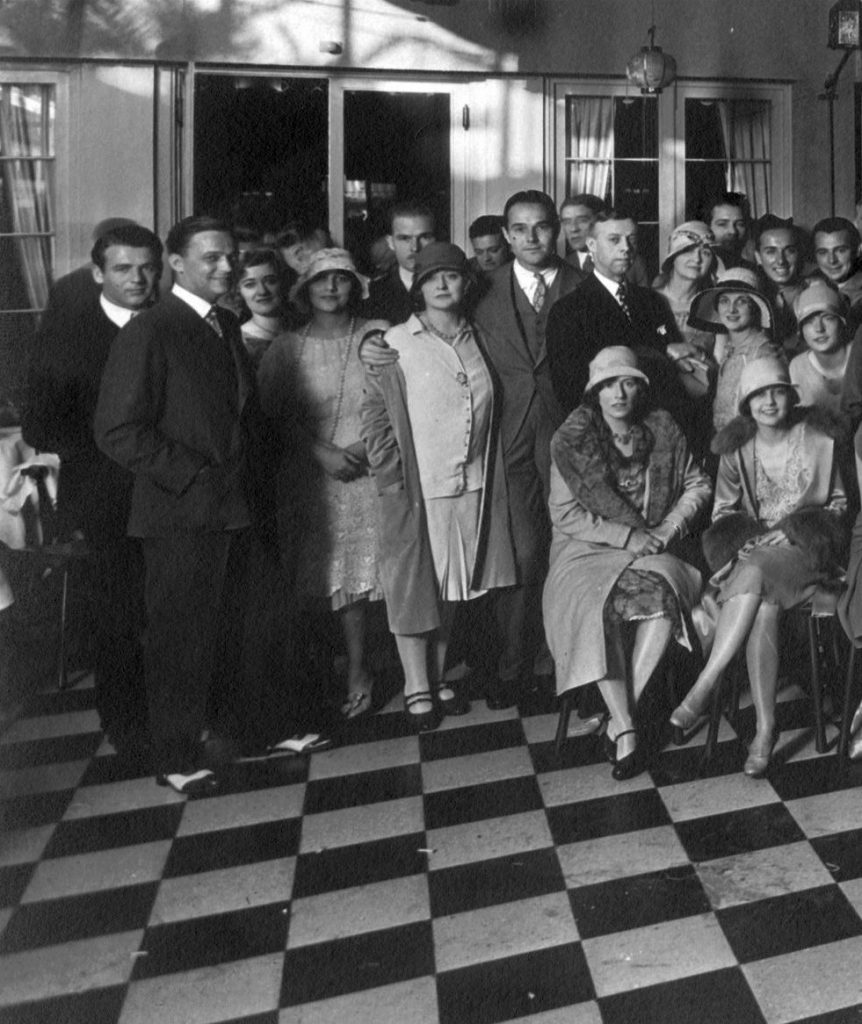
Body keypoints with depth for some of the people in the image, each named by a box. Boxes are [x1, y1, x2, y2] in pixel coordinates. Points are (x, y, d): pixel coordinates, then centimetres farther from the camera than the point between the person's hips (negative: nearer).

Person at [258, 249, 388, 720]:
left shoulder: (379, 336, 3)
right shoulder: (285, 348, 5)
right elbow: (276, 412, 1)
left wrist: (369, 444, -11)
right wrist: (322, 451, -10)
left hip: (373, 470, -1)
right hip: (315, 480, 1)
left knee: (375, 571, -2)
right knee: (340, 577, 4)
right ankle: (357, 671, 17)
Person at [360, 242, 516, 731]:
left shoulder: (477, 340, 8)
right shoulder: (394, 345, -6)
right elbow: (375, 418, -5)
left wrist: (489, 477, 8)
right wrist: (394, 482, -10)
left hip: (473, 487, 4)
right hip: (417, 489, -4)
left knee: (453, 586, 13)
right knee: (413, 586, 4)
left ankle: (439, 677, 27)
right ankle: (416, 688, 16)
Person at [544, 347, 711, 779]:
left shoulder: (662, 430, 4)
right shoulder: (571, 440, -3)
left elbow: (698, 485, 12)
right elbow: (565, 514, -6)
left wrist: (671, 528, -5)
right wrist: (626, 536, -14)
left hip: (652, 548, 2)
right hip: (588, 549, -1)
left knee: (662, 593, -32)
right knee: (599, 606, -34)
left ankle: (619, 714, -24)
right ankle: (625, 727, -26)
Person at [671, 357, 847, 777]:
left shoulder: (819, 442, 2)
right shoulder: (737, 448, 7)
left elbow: (838, 504, 8)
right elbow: (723, 510, 12)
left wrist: (790, 533, -8)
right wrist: (743, 543, -9)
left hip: (804, 549, -2)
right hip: (750, 548, 2)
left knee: (754, 575, -35)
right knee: (764, 605, -32)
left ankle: (703, 689, -32)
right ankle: (765, 727, -29)